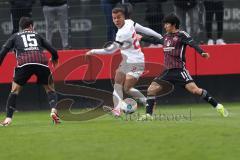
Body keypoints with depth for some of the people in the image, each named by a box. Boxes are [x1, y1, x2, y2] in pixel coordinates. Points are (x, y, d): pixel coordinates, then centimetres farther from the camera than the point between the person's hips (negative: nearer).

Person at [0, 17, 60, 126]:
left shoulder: (15, 36, 26)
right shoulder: (37, 35, 30)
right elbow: (53, 51, 28)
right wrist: (54, 59, 48)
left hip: (24, 62, -1)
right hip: (41, 61, 1)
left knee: (15, 90, 10)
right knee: (50, 89, 16)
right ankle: (53, 110, -8)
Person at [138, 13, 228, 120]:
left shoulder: (181, 35, -5)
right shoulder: (166, 36, 16)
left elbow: (192, 43, -20)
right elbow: (155, 41, 35)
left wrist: (202, 52, -37)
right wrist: (142, 38, 44)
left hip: (179, 70, -7)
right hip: (167, 71, 7)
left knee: (194, 89, -17)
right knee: (151, 89, 0)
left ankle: (218, 106, -9)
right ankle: (148, 114, 9)